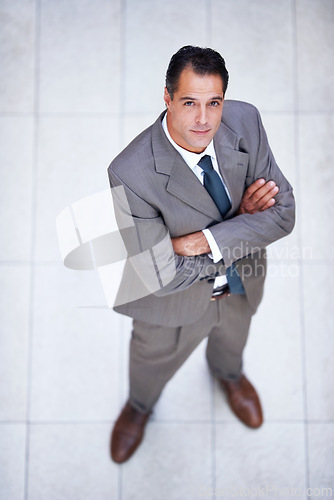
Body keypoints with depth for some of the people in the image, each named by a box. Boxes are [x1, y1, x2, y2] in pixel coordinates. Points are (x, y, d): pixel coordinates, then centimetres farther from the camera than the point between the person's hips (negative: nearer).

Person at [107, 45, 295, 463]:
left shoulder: (245, 122, -24)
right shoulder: (130, 174, -38)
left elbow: (284, 213, -19)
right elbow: (163, 277, -33)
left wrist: (207, 239, -32)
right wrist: (242, 220, -26)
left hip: (242, 278, 4)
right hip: (175, 302, -3)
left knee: (232, 335, 36)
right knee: (156, 356, 28)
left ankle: (228, 373, 76)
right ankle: (139, 405, 67)